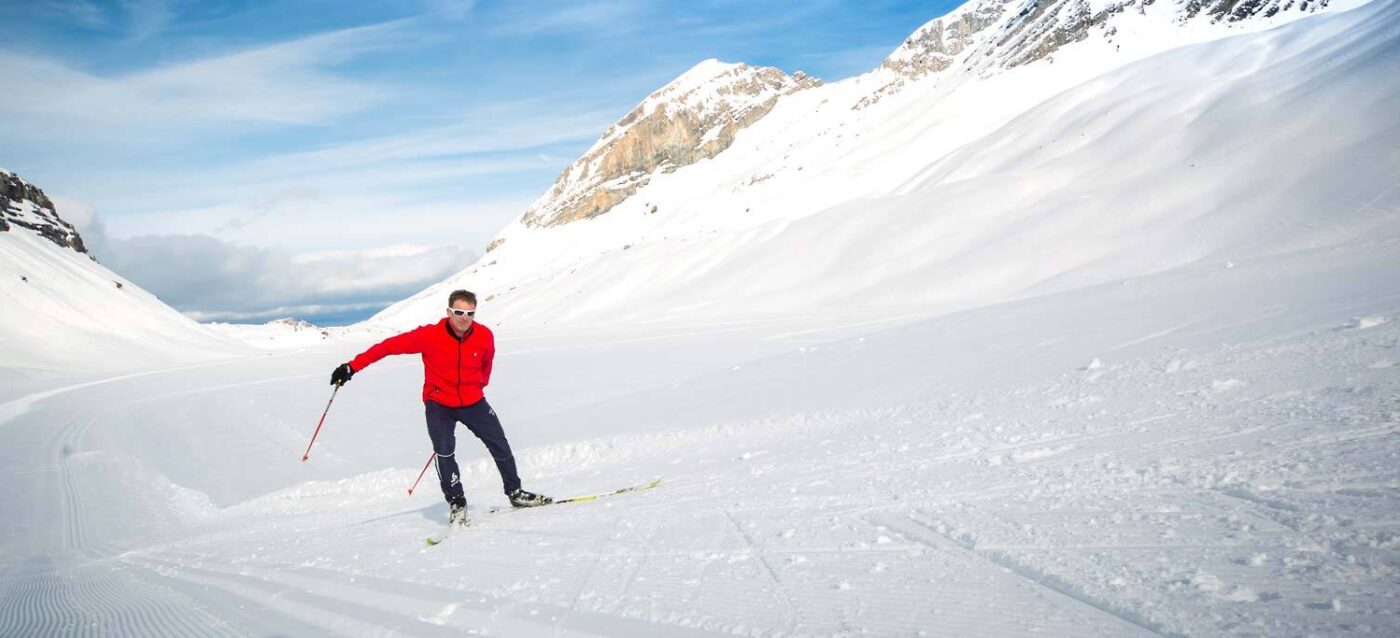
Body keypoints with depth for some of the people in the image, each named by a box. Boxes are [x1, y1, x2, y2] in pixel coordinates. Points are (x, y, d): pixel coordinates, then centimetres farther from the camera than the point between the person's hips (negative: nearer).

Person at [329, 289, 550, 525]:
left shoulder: (485, 336, -13)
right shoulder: (430, 335, -22)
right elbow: (390, 345, -19)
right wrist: (352, 367, -23)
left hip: (473, 402, 3)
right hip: (438, 404, -3)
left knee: (500, 446, 6)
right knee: (444, 452, -19)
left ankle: (515, 492, 26)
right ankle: (456, 503, -1)